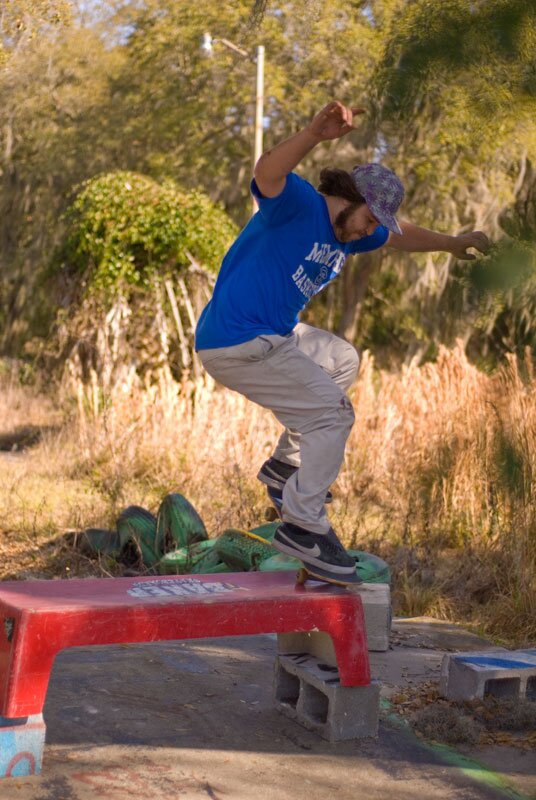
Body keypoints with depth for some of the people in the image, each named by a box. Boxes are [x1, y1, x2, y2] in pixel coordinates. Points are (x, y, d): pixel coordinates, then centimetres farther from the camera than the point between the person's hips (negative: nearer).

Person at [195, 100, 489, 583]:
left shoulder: (350, 232, 14)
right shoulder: (299, 204, -14)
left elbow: (400, 237, 33)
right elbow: (268, 173, -38)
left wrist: (452, 244, 44)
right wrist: (316, 134, -55)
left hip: (274, 334, 11)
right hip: (236, 344, -11)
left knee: (343, 361, 30)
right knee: (332, 414, -9)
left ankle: (288, 465, 30)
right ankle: (303, 525, -3)